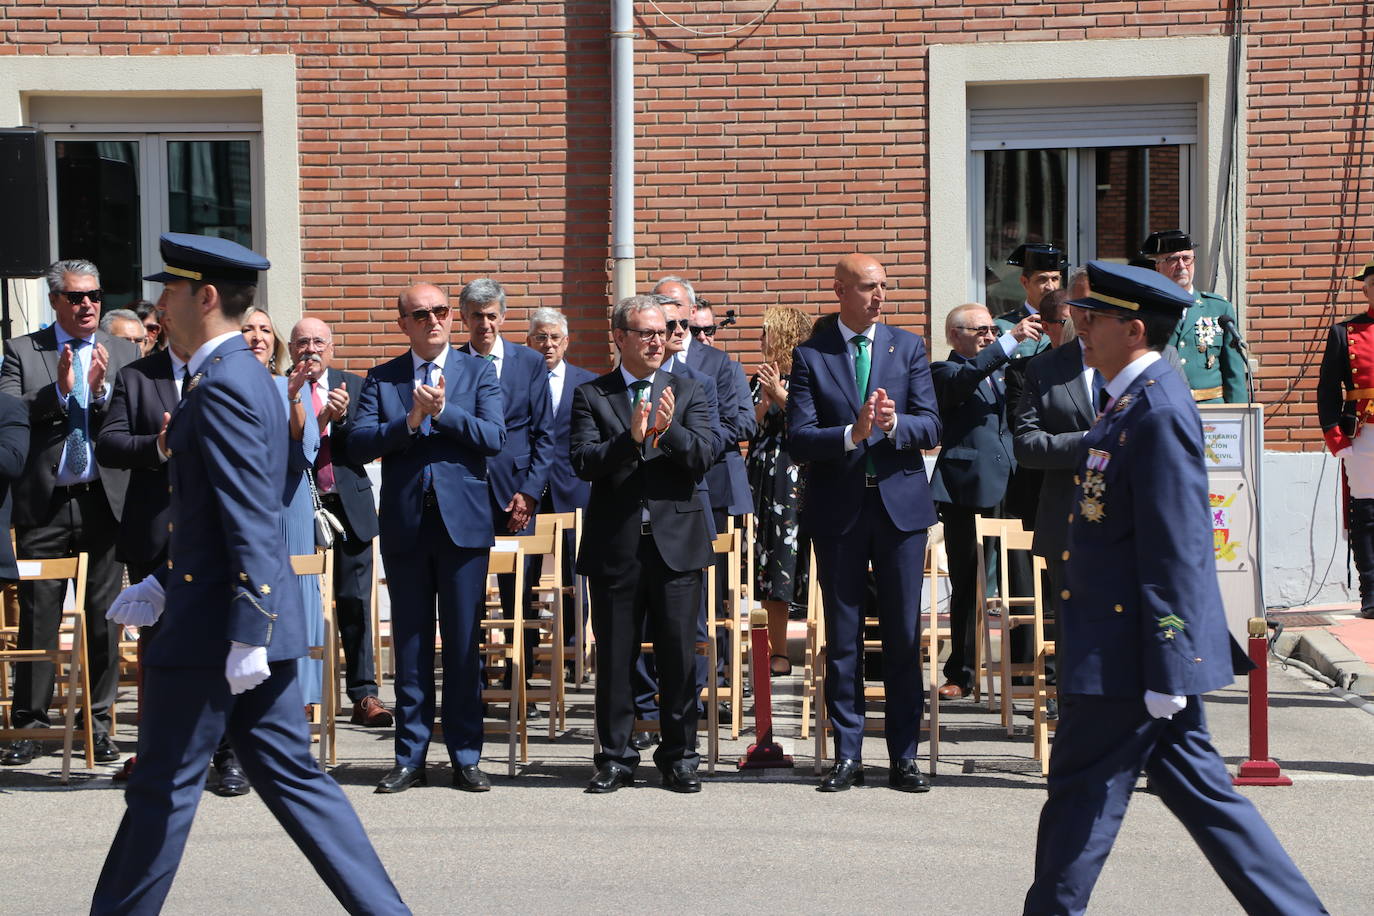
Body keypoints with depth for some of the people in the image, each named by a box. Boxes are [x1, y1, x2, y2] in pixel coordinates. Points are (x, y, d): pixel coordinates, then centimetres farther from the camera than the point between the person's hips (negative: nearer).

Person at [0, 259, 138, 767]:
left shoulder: (124, 353, 9)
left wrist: (102, 389, -15)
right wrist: (57, 390, -17)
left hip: (104, 500, 1)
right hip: (43, 502, -1)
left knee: (104, 616, 5)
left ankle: (99, 721, 15)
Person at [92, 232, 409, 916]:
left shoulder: (222, 384, -16)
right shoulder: (245, 376, 15)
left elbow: (252, 521, -22)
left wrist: (247, 635, -24)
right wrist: (164, 586, 22)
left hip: (213, 627, -10)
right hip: (254, 618, 10)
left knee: (164, 787, 3)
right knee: (291, 777, 11)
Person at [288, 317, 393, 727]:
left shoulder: (354, 387, 8)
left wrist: (342, 416, -17)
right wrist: (320, 419, -20)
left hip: (349, 506, 1)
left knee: (355, 603, 2)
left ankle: (364, 696, 5)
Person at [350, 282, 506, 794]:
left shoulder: (478, 373, 6)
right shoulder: (381, 379, 8)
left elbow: (495, 438, -8)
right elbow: (358, 445, -4)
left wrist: (443, 411, -16)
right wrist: (409, 421, -16)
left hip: (464, 522, -1)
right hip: (405, 524, 1)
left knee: (463, 644, 3)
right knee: (410, 645, 7)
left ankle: (465, 757, 12)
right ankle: (410, 758, 15)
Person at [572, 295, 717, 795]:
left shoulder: (687, 392, 9)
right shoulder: (590, 396, 6)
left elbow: (703, 458, -2)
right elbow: (583, 462, -7)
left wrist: (670, 429, -20)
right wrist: (631, 438, -22)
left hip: (677, 541, 1)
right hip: (615, 544, -1)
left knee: (678, 655, 4)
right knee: (614, 657, 6)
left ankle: (679, 757, 15)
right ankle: (615, 758, 16)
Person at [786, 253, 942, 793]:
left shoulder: (908, 348, 7)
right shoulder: (811, 355, 2)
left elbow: (931, 428, 0)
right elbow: (798, 439, -7)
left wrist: (894, 422, -20)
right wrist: (852, 434, -22)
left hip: (901, 504, 1)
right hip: (838, 509, -1)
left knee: (904, 637, 4)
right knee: (842, 638, 5)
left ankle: (904, 758, 12)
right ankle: (848, 756, 14)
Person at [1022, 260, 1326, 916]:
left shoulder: (1158, 412, -19)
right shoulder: (1133, 402, 12)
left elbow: (1175, 552, -22)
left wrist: (1166, 670, -21)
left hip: (1126, 653, -10)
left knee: (1081, 796, 1)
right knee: (1196, 787, 14)